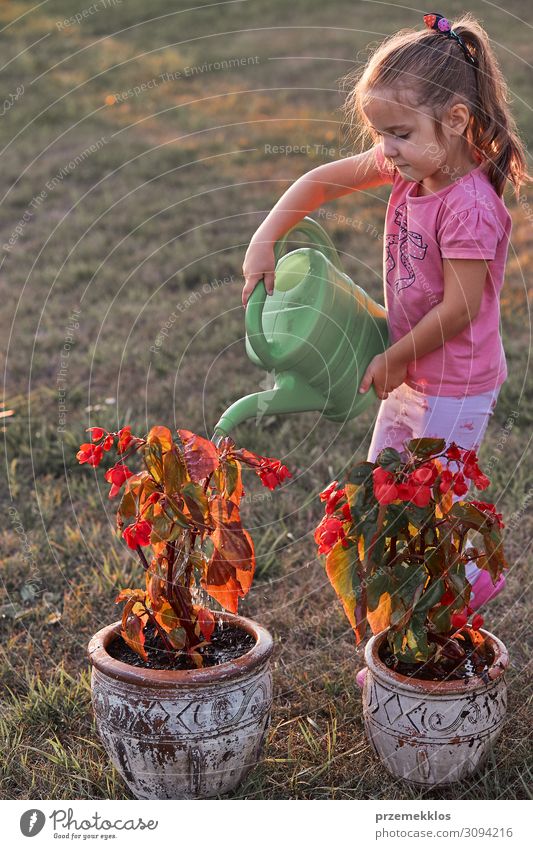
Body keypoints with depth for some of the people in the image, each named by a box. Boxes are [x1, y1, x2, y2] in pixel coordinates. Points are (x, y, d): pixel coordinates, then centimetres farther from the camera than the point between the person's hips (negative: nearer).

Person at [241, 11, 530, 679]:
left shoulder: (468, 206, -27)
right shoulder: (409, 167, -4)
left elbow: (458, 309, -24)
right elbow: (323, 181, 7)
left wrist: (392, 361, -12)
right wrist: (264, 241, -2)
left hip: (455, 386, -9)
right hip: (410, 374, 9)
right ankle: (466, 581, 40)